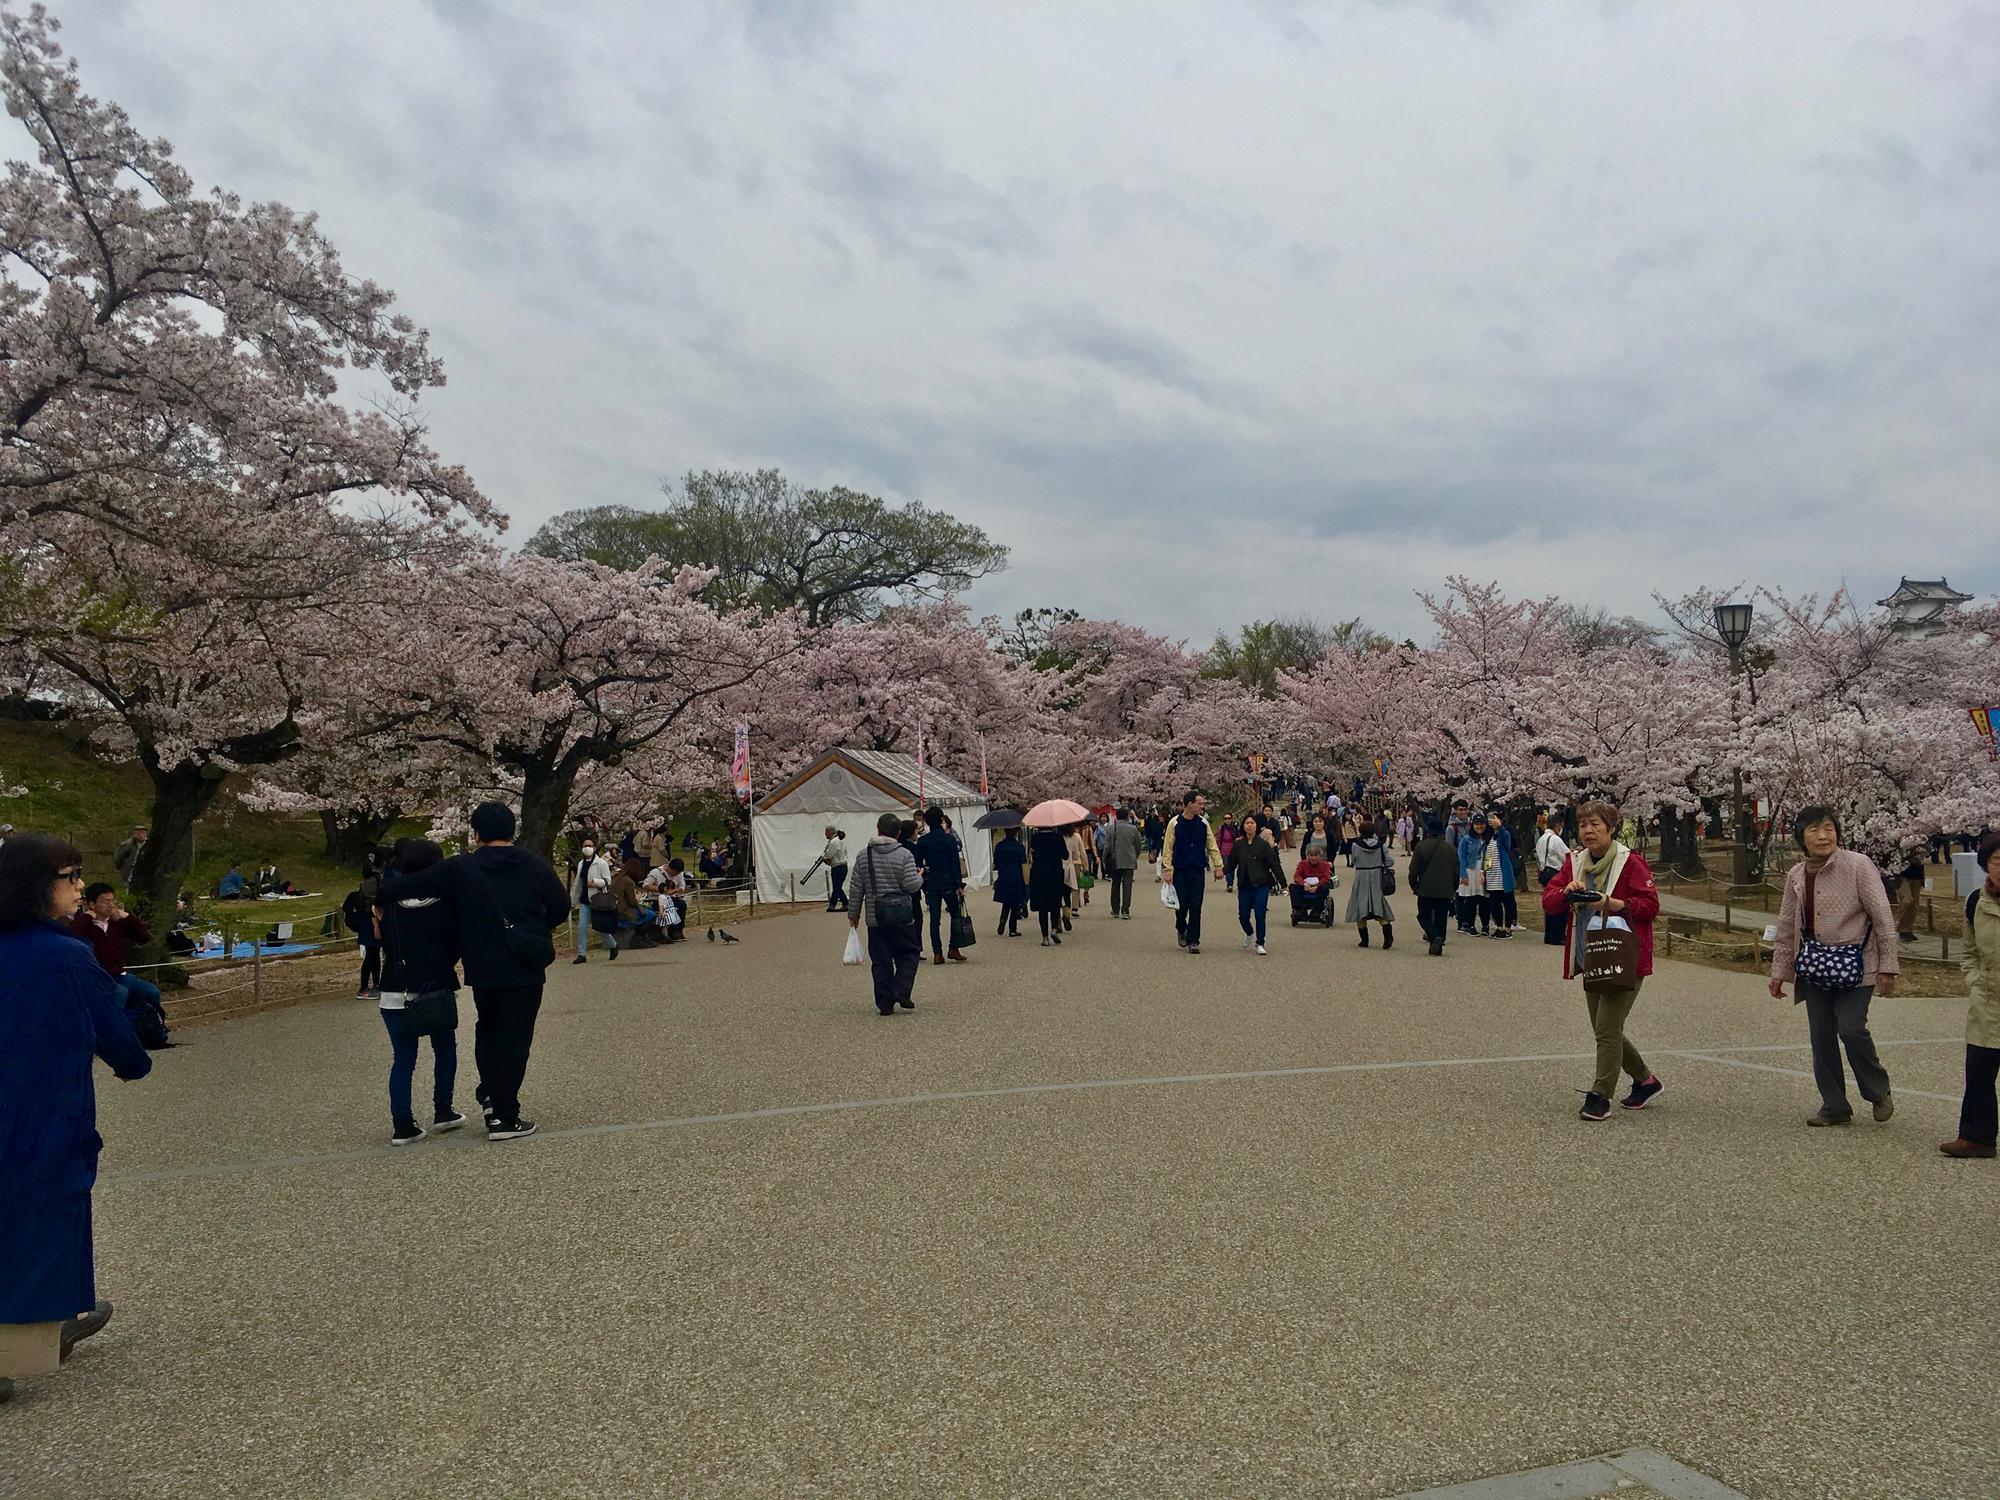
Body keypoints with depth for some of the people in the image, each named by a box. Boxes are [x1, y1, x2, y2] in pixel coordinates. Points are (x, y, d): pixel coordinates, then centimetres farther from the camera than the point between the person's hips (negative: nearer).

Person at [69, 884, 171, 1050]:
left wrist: (127, 916, 0)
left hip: (119, 976, 6)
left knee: (152, 992, -14)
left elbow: (145, 937, 9)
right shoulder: (84, 924, -7)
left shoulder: (117, 922, 9)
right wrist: (87, 916, -17)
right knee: (121, 992, -35)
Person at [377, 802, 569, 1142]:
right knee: (514, 1038, 5)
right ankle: (505, 1117, 5)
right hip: (525, 970, -1)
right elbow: (561, 906, 3)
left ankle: (490, 1097, 20)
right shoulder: (535, 865, -3)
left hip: (483, 970, 1)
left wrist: (380, 897, 14)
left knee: (488, 1030, 26)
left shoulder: (459, 869, -5)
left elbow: (404, 886, -6)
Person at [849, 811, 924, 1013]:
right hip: (901, 918, -3)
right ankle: (901, 991, -4)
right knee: (909, 953, 13)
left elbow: (856, 890, 4)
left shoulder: (864, 856, 2)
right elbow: (912, 885, -14)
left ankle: (884, 1003, 10)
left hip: (874, 918, 3)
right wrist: (920, 876, 8)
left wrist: (853, 913, 14)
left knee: (880, 961, 9)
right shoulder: (904, 854, -9)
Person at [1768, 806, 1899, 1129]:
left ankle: (1878, 1092, 13)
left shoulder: (1858, 865, -10)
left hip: (1854, 965, -5)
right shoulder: (1795, 875, 7)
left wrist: (1888, 966, -12)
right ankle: (1835, 1106, 17)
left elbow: (1883, 917, -10)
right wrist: (1779, 971, 14)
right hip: (1815, 968, 5)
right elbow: (1786, 926, 15)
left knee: (1851, 1029, -14)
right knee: (1821, 1036, 5)